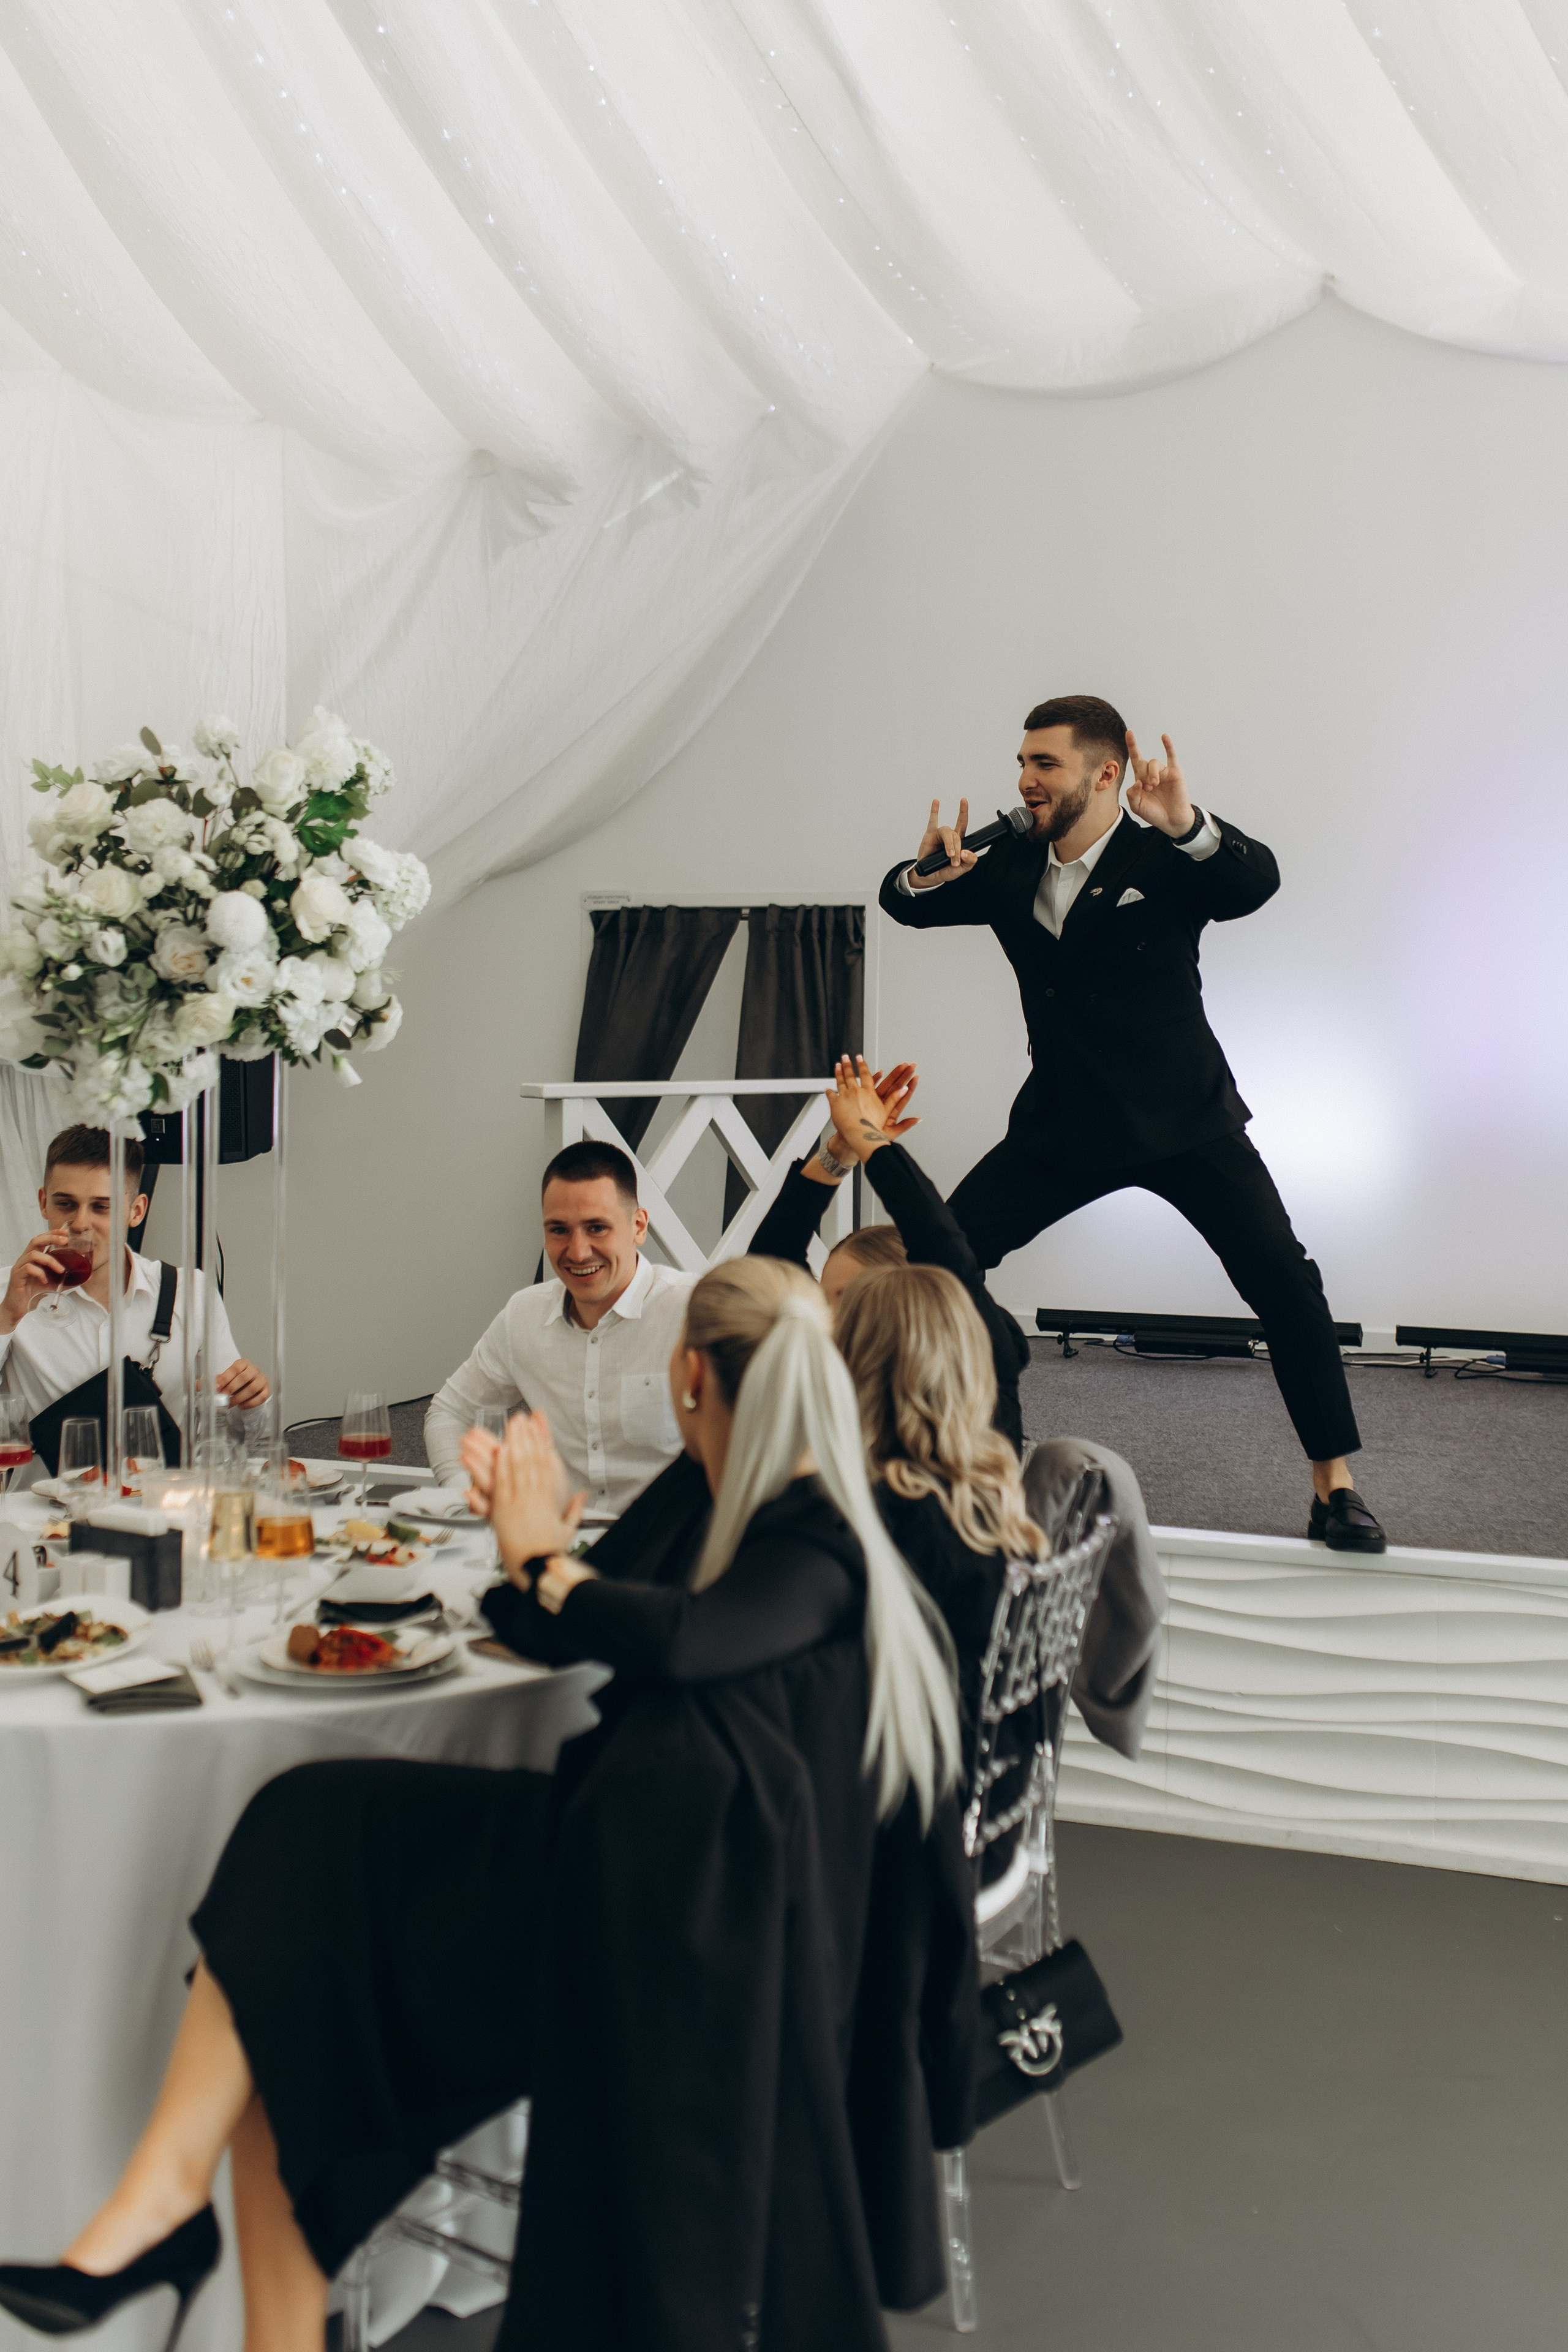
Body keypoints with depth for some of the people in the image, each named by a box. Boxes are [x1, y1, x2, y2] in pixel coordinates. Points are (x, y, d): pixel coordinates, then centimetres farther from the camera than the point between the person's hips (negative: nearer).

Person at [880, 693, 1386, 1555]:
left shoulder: (1165, 856, -12)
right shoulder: (1011, 867, 2)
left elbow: (1256, 883, -30)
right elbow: (905, 903, 8)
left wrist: (1188, 825, -51)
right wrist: (929, 873, -17)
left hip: (1182, 1118, -4)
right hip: (1065, 1125, 4)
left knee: (1283, 1280, -15)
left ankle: (1333, 1484, -1)